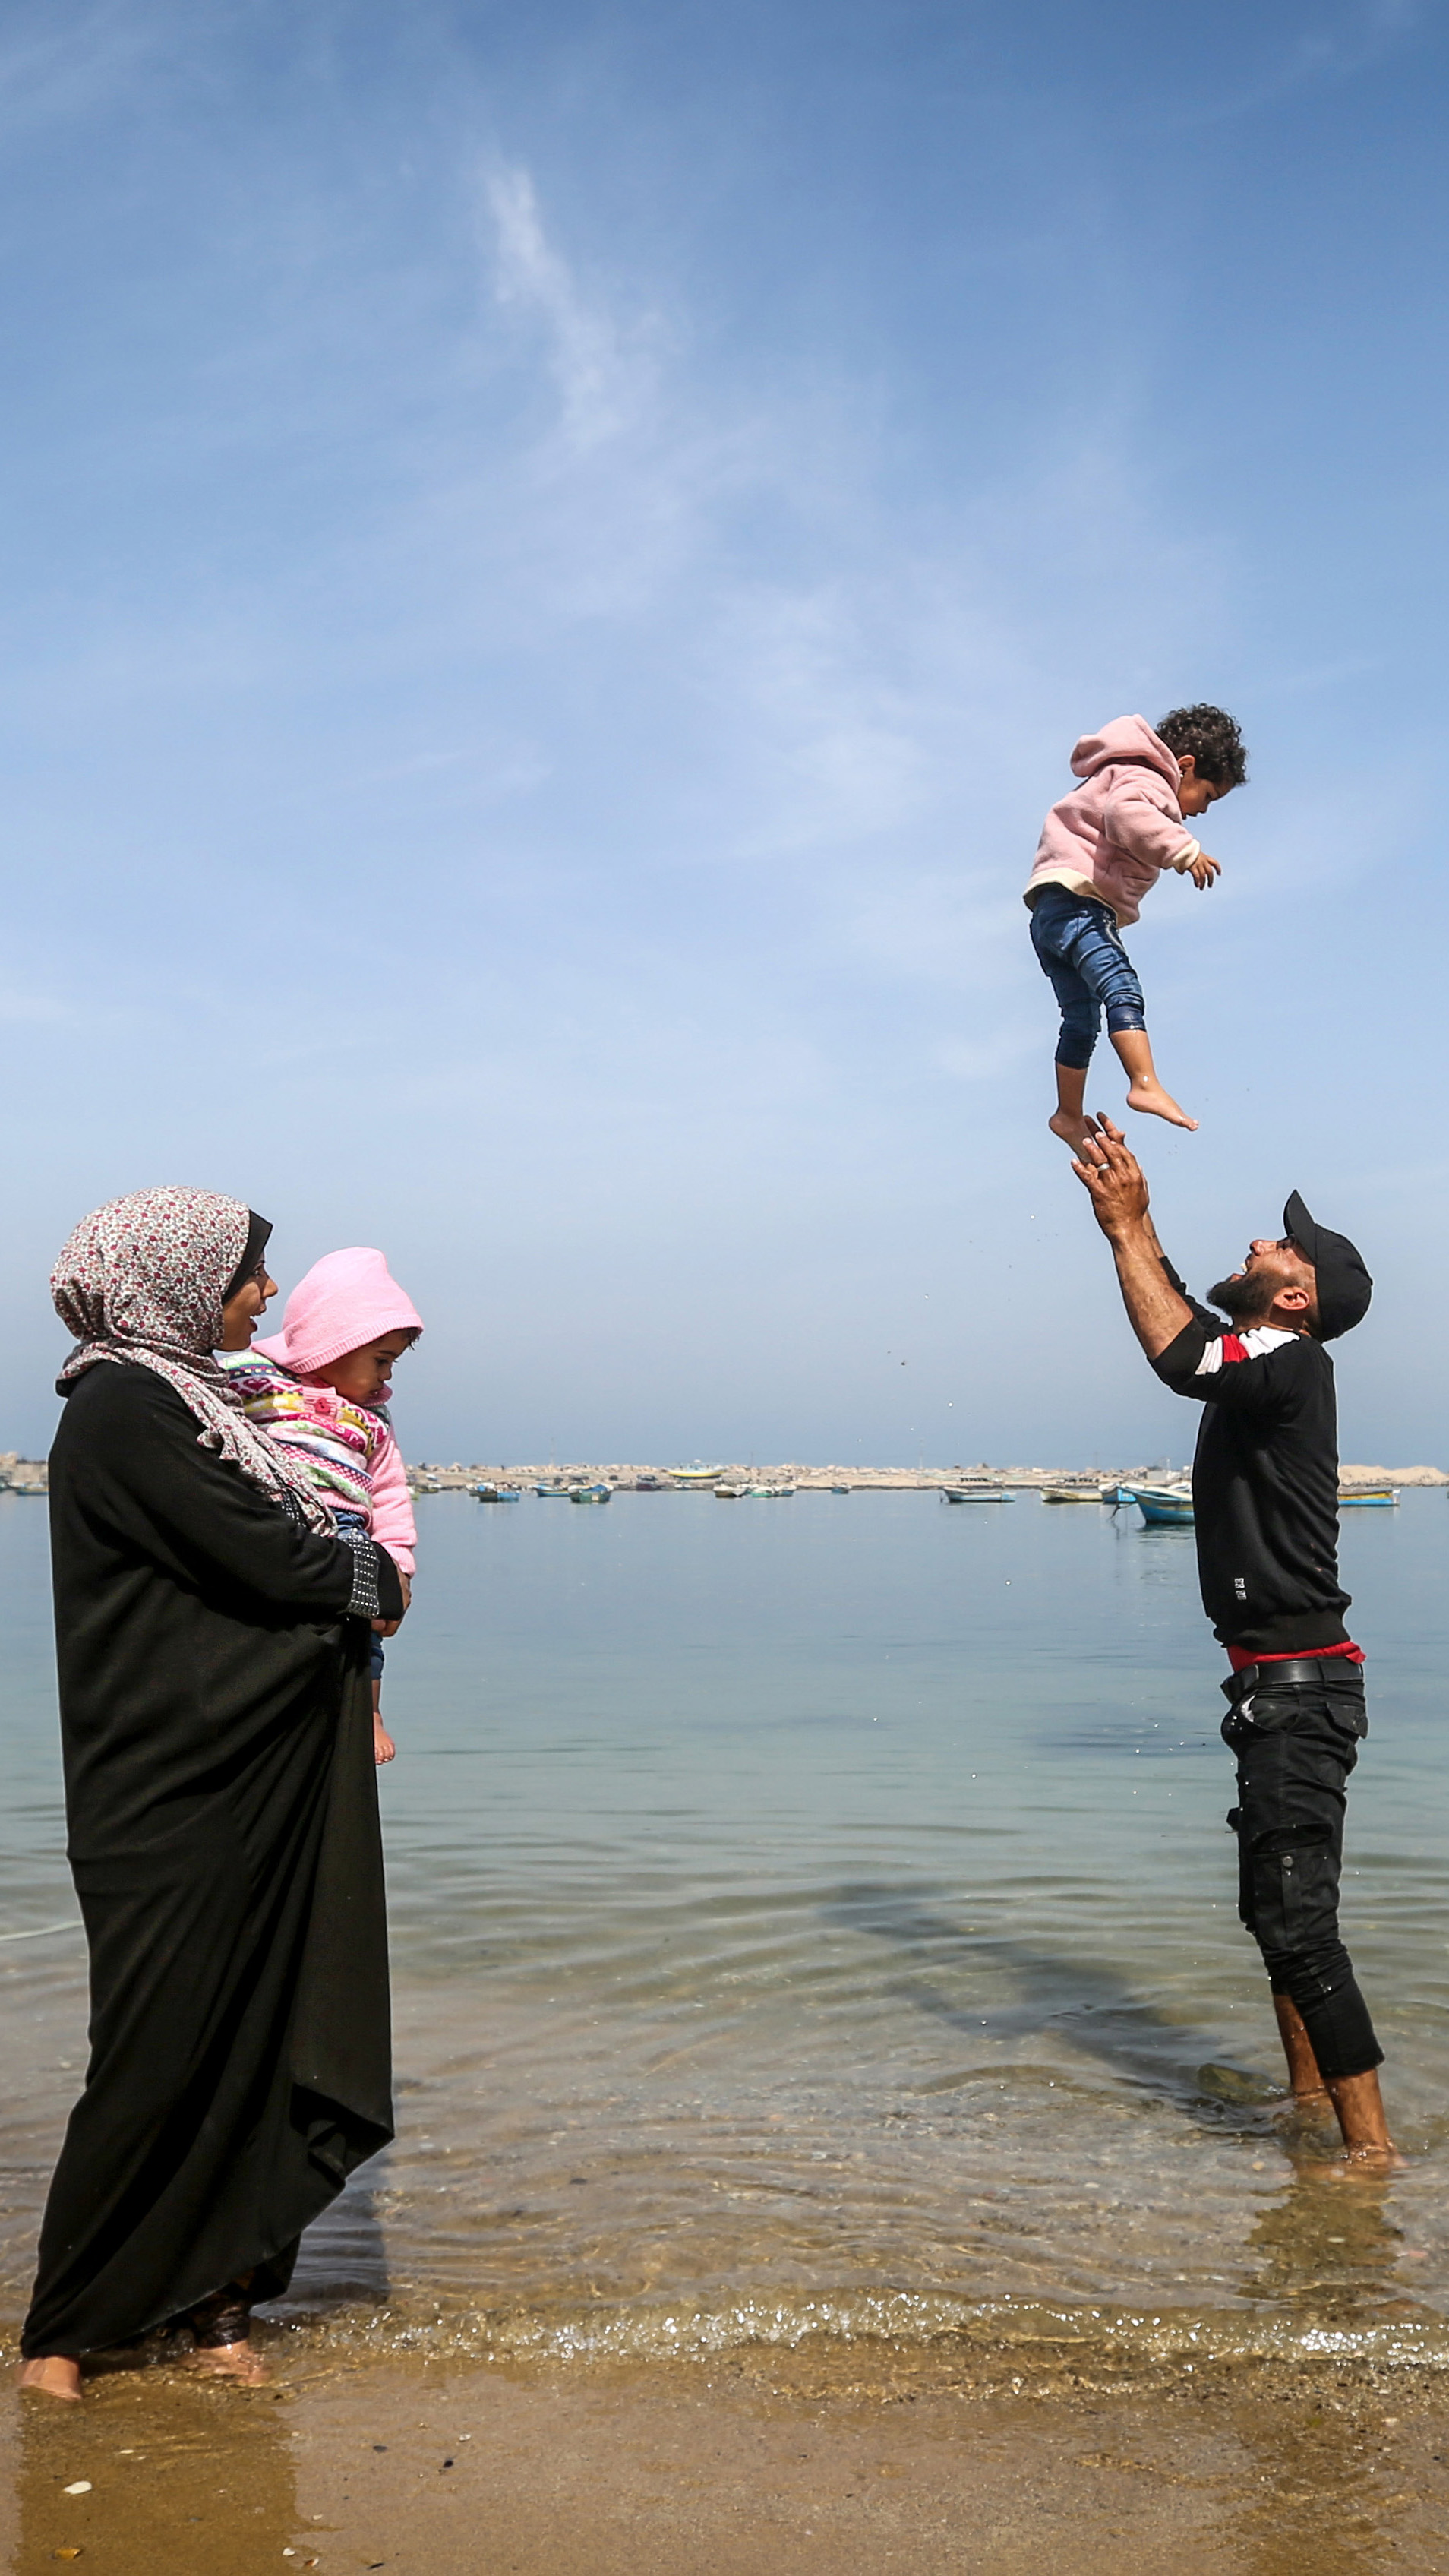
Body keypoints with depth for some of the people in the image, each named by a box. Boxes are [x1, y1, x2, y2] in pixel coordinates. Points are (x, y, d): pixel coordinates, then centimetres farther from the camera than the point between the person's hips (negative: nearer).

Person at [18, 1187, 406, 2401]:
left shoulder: (195, 1398, 15)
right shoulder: (121, 1410, -15)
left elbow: (292, 1541, 20)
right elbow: (264, 1559, -19)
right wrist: (374, 1578, -2)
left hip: (263, 1776, 8)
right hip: (171, 1792, -8)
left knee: (252, 2032, 10)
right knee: (160, 2053, 0)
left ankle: (216, 2296, 22)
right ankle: (63, 2322, 18)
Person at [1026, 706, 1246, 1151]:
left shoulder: (1119, 777, 30)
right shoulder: (1144, 778, -4)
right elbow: (1125, 813, -25)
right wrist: (1183, 850, -29)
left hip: (1051, 914, 11)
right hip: (1075, 900, -11)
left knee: (1082, 1019, 17)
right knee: (1122, 990, -27)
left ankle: (1069, 1114, 26)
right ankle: (1146, 1084, -43)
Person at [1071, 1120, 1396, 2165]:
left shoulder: (1292, 1363, -15)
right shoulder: (1257, 1363, 13)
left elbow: (1180, 1355, -33)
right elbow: (1185, 1325, 29)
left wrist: (1127, 1228, -23)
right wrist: (1131, 1219, 20)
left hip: (1300, 1682, -10)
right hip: (1281, 1683, 10)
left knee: (1298, 1920, -11)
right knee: (1277, 1908, 19)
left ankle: (1373, 2149, -5)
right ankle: (1311, 2100, 33)